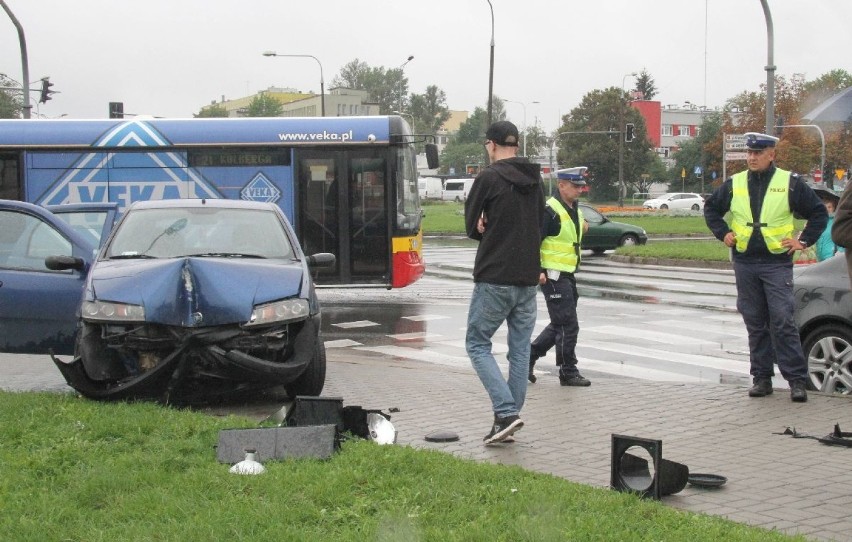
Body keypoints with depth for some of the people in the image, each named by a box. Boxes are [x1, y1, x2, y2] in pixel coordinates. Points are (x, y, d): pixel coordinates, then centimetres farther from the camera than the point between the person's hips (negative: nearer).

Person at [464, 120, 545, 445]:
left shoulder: (489, 178, -10)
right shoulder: (534, 180, 11)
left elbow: (471, 226, -5)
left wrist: (488, 228, 10)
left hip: (494, 280, -6)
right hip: (528, 278, 6)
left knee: (477, 344, 4)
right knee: (520, 350, 10)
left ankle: (507, 412, -10)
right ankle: (508, 419, 13)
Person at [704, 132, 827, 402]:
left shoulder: (790, 183, 0)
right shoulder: (734, 184, 8)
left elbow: (818, 212, 7)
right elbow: (711, 208, 23)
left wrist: (804, 240, 0)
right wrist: (723, 233, 11)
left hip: (777, 262, -3)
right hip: (745, 263, 3)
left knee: (782, 322, -9)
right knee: (755, 324, 7)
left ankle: (797, 379, -4)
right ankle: (762, 378, 14)